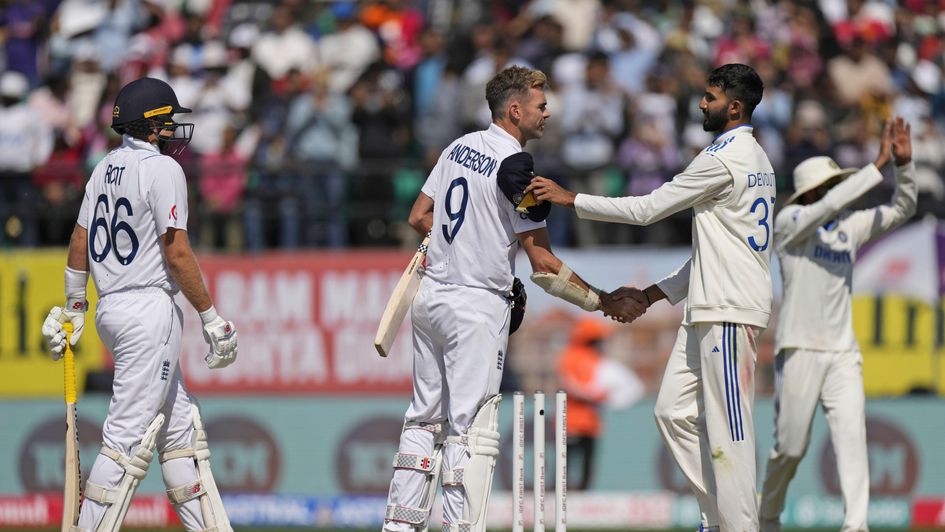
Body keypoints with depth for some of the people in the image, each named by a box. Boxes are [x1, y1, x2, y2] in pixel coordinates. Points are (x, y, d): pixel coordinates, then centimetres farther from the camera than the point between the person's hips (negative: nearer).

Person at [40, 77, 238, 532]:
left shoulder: (105, 168, 13)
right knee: (129, 433, -9)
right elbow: (176, 253, -16)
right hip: (150, 310, -9)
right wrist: (211, 318, -12)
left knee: (178, 424, 13)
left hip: (111, 308, 9)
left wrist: (73, 308, 24)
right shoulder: (162, 169, -12)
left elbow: (80, 241, 16)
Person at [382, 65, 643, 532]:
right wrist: (604, 302, -9)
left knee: (424, 417, 14)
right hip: (476, 306, -8)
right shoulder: (515, 165, -15)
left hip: (430, 297, 8)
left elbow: (418, 218, 16)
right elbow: (542, 265, -15)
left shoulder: (459, 147, 9)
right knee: (472, 427, -6)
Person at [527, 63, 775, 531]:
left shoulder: (725, 158, -13)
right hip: (706, 307, 10)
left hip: (729, 311, -10)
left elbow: (648, 209, -11)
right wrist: (653, 294, 20)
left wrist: (570, 199, -5)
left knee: (727, 427, -9)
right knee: (674, 411, 9)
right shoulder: (755, 159, 19)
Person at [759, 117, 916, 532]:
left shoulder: (850, 226, 13)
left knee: (851, 435, -11)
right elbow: (832, 204, -21)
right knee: (791, 447, 1)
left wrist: (904, 163, -4)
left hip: (843, 353, 5)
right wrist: (878, 164, -21)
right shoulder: (789, 221, -4)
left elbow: (902, 209, 12)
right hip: (800, 350, -5)